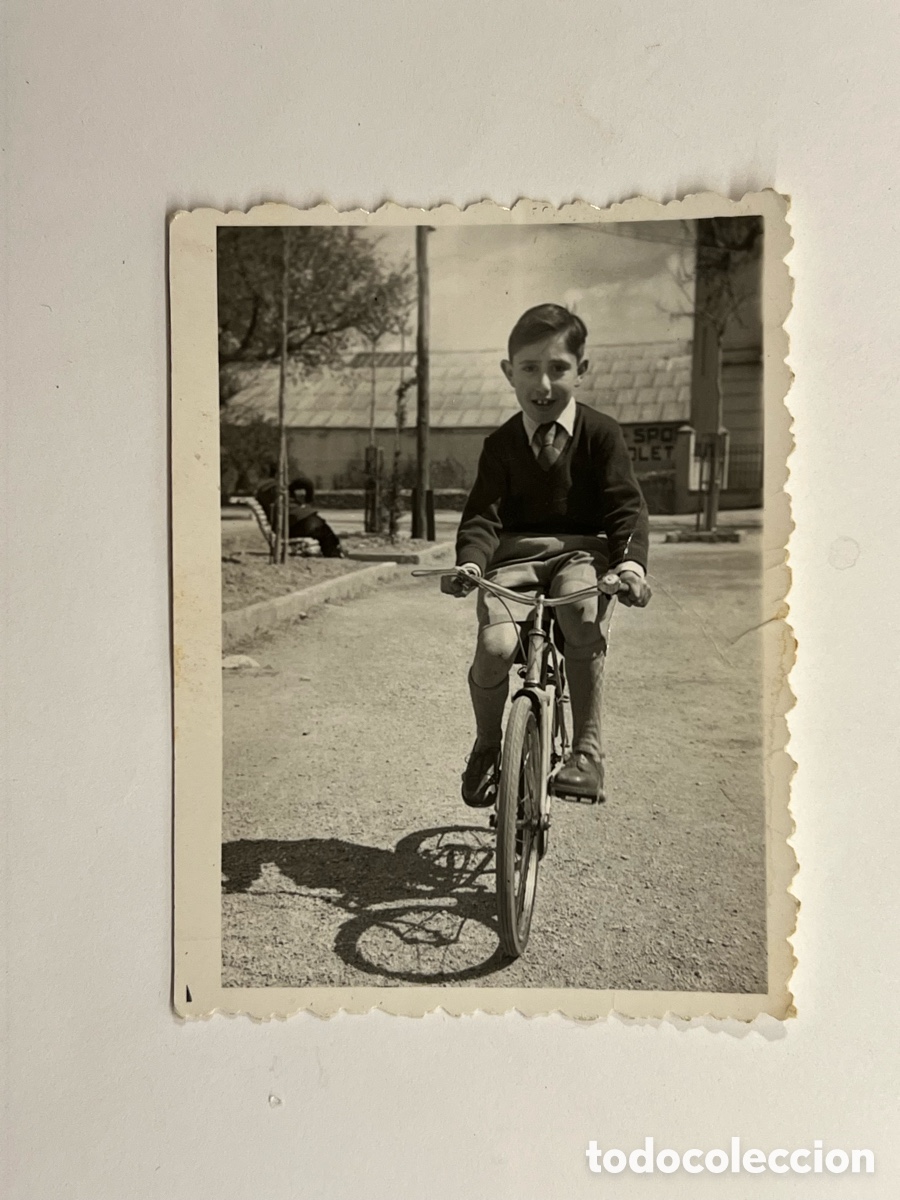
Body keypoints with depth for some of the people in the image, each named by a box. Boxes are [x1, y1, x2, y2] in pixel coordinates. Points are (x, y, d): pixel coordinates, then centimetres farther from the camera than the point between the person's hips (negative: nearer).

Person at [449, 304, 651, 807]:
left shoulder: (601, 433, 3)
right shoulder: (502, 444, 7)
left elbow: (627, 505, -4)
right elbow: (483, 514, -2)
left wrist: (631, 561, -23)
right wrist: (471, 561, -23)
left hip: (583, 549, -1)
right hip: (516, 555, 1)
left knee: (583, 616, -35)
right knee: (495, 646, -24)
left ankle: (588, 748, -18)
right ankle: (486, 746, 6)